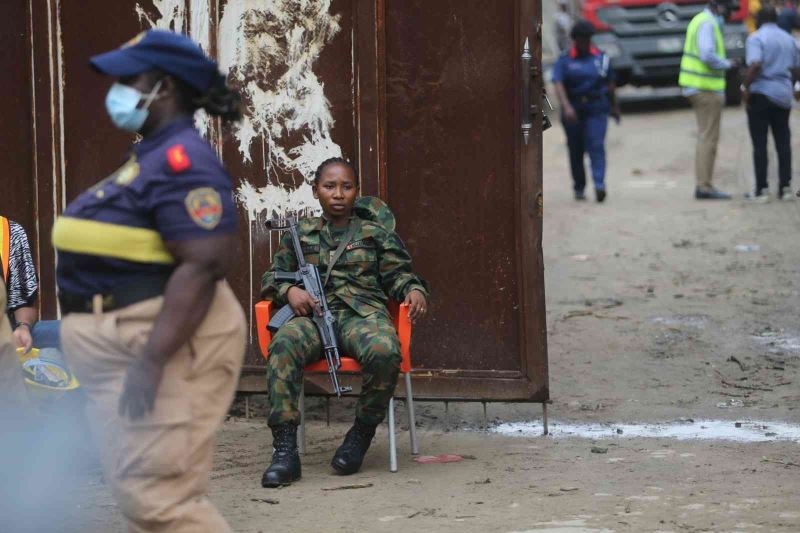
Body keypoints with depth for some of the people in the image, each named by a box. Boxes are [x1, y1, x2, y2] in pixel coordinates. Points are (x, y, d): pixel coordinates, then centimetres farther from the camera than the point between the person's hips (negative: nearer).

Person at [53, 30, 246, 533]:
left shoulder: (183, 160, -16)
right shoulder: (153, 155, 16)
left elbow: (205, 264, -25)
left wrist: (152, 360, -29)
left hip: (166, 343, -11)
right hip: (130, 342, 11)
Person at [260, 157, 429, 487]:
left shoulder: (375, 232, 21)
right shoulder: (301, 233, 23)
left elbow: (396, 275, 18)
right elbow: (272, 276, 23)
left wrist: (414, 290, -5)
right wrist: (289, 291, 0)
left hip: (362, 313, -1)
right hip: (312, 312, 1)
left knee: (384, 352, -38)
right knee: (283, 345, -36)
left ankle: (362, 433, -13)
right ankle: (285, 449, -40)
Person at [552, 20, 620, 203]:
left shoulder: (601, 59, 9)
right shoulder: (564, 61, 1)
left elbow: (610, 85, 19)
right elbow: (558, 85, -13)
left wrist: (614, 107, 24)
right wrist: (566, 107, -28)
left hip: (597, 108, 0)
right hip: (573, 110, 0)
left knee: (596, 145, -14)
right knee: (576, 150, 6)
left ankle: (599, 184, -24)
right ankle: (579, 187, 19)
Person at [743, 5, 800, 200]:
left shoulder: (756, 38, -9)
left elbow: (755, 64, -23)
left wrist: (746, 87, -15)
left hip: (761, 93, -5)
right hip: (783, 94, 5)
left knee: (759, 143, -1)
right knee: (783, 142, 9)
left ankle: (761, 190, -3)